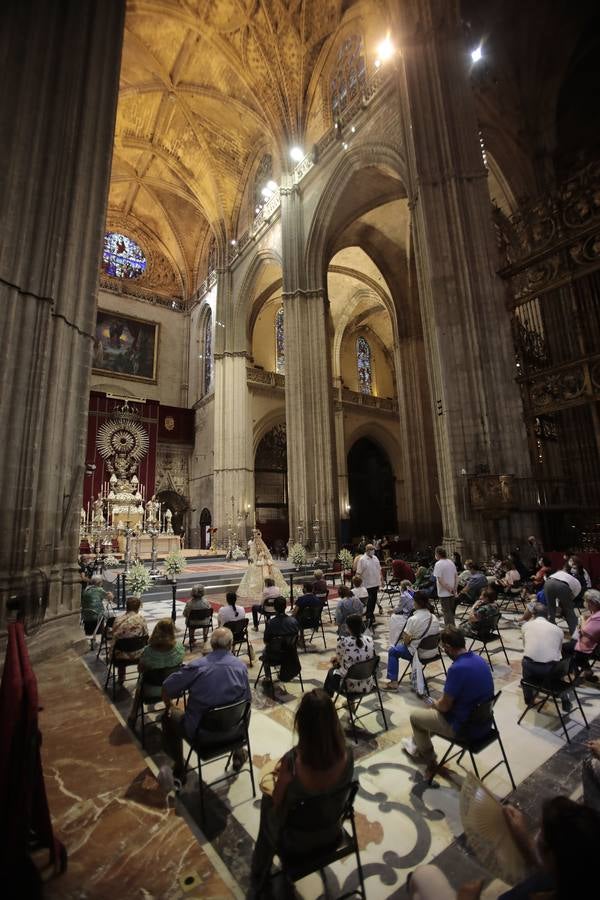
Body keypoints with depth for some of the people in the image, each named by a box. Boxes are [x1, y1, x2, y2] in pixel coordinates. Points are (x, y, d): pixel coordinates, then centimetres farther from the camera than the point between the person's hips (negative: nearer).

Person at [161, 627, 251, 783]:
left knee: (169, 717, 26)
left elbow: (166, 689, -8)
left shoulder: (196, 666, -17)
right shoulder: (241, 666, -12)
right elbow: (246, 699, -1)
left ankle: (179, 768, 32)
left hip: (201, 732, -2)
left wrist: (169, 707, 13)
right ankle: (237, 755, 45)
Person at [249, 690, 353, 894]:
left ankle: (259, 881, 44)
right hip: (331, 831, 3)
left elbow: (276, 804, -18)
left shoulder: (292, 762, -37)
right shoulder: (347, 755, -26)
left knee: (267, 801, 27)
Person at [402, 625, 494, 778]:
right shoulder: (479, 659, -4)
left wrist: (434, 704, 3)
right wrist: (438, 703, 15)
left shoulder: (457, 668, -30)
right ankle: (418, 745, 42)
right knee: (433, 709, 27)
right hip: (481, 720, 8)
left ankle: (430, 762, 30)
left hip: (466, 727, -8)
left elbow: (445, 706, -19)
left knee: (415, 716, 12)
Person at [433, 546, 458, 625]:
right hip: (452, 592, 7)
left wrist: (448, 589, -14)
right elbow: (456, 576, 7)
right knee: (451, 610, 19)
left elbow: (440, 580, -21)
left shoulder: (438, 564, -16)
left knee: (446, 611, 3)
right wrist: (454, 588, 5)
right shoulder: (451, 562, 5)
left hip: (444, 592, -7)